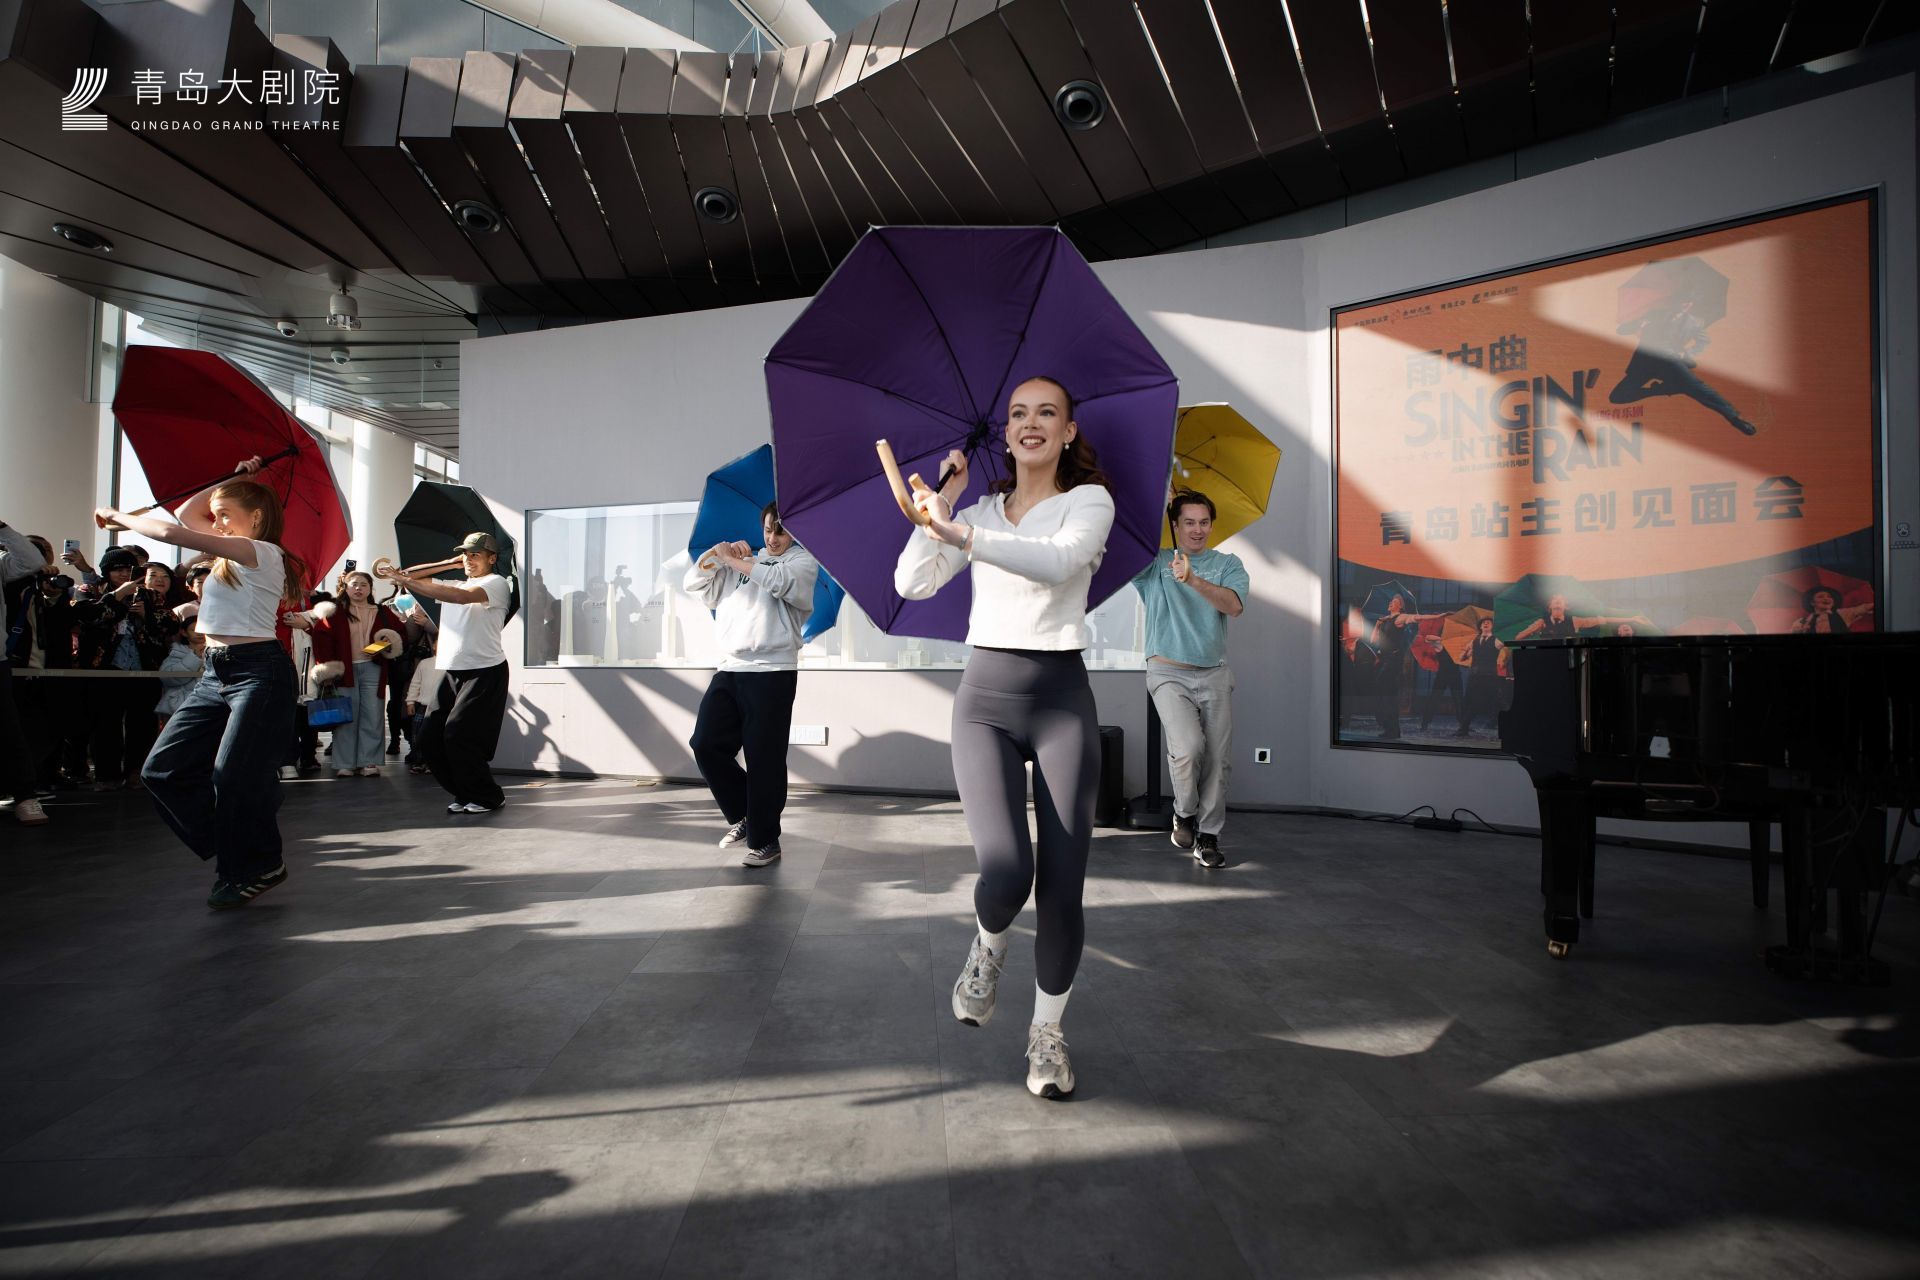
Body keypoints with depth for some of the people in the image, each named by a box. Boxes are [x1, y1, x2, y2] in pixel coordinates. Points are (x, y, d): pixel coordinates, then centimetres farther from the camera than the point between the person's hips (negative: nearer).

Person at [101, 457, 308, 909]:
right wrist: (233, 482, 21)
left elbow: (171, 533, -16)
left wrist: (118, 517, -2)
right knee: (164, 769, 4)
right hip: (215, 672, 10)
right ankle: (233, 853, 13)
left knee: (234, 776, -11)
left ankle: (257, 868, 8)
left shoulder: (261, 552, -11)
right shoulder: (231, 555, 17)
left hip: (257, 671, -10)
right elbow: (186, 514, 27)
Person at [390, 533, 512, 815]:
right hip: (452, 673, 8)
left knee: (458, 735, -14)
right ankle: (466, 794, 18)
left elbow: (462, 596, -22)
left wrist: (407, 582, -25)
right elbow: (416, 580, 15)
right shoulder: (452, 585, 22)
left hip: (484, 672, -8)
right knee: (430, 739, 3)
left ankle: (488, 797, 1)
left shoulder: (496, 583, -4)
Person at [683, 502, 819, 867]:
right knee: (706, 745, -1)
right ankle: (743, 815, 20)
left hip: (772, 672, -5)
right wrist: (717, 552, 2)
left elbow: (779, 581, -15)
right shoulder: (742, 560, 21)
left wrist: (734, 560, -6)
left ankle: (765, 840, 12)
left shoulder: (803, 561, 6)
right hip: (729, 670, 5)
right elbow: (693, 584, 18)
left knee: (763, 758, -3)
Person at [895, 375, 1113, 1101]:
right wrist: (942, 501, 1)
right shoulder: (981, 511, 14)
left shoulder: (1089, 500, 4)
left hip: (1061, 700, -1)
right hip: (984, 700, 2)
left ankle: (1047, 1032, 21)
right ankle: (989, 946, 21)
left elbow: (1059, 561, -19)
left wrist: (958, 530, -27)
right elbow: (912, 583, 4)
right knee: (1006, 872, -17)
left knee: (1062, 887, -1)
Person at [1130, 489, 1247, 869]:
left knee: (1218, 759, -1)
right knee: (1188, 746, -21)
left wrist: (1193, 580, -25)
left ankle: (1208, 836, 13)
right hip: (1169, 673, -2)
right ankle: (1184, 813, 6)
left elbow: (1234, 605, -10)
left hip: (1214, 674, 2)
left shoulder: (1227, 564, 9)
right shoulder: (1154, 563, 8)